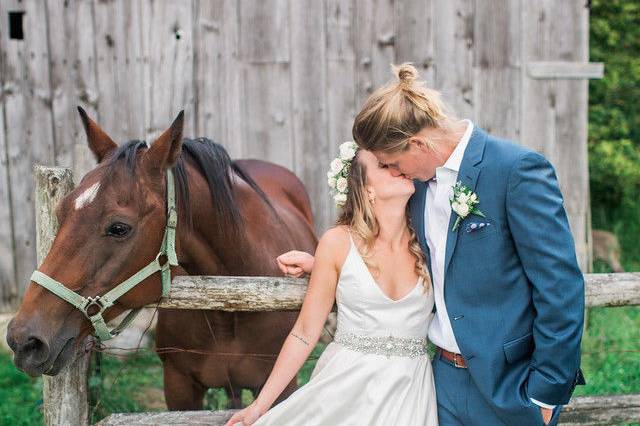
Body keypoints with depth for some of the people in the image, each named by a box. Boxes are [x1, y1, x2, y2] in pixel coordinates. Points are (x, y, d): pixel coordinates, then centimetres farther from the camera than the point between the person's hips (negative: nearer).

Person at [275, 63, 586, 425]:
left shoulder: (519, 169, -17)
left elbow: (561, 287, -17)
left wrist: (546, 395, -15)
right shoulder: (422, 178, 5)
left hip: (509, 383, -6)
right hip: (446, 378, 6)